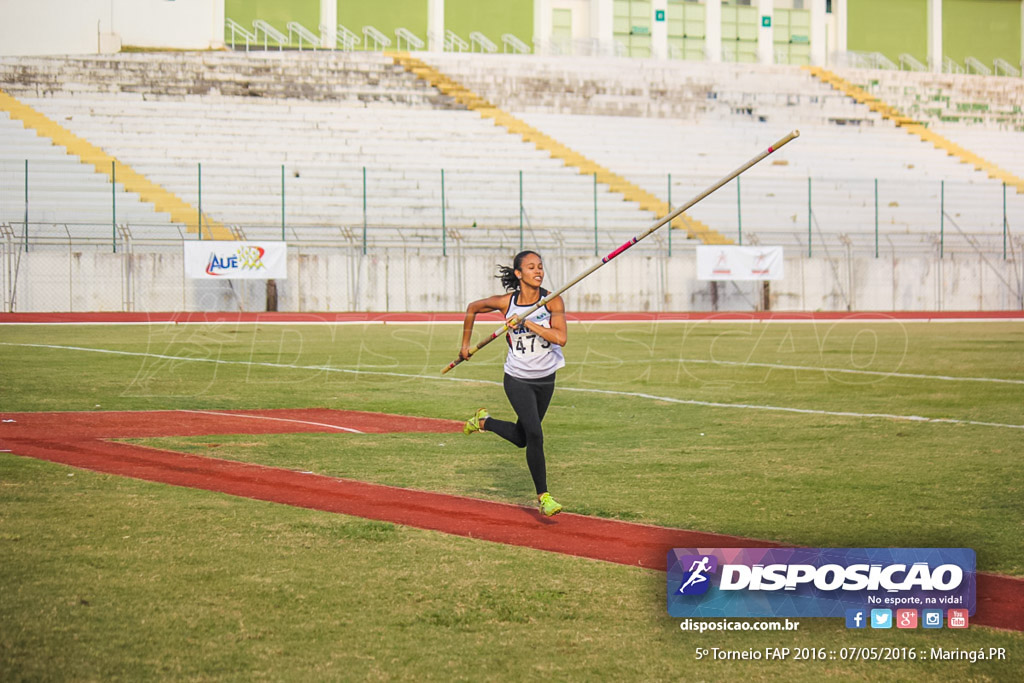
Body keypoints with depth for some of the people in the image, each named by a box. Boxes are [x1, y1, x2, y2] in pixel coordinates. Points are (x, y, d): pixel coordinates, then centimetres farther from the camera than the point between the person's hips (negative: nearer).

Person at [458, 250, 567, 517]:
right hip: (517, 379, -3)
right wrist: (465, 344, 10)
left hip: (546, 378, 3)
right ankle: (543, 496, -7)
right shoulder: (506, 302, -13)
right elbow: (472, 308, 6)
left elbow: (560, 337, -25)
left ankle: (483, 421, 47)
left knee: (521, 438, 18)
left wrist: (527, 323, -29)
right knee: (534, 434, -19)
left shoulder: (553, 301, -12)